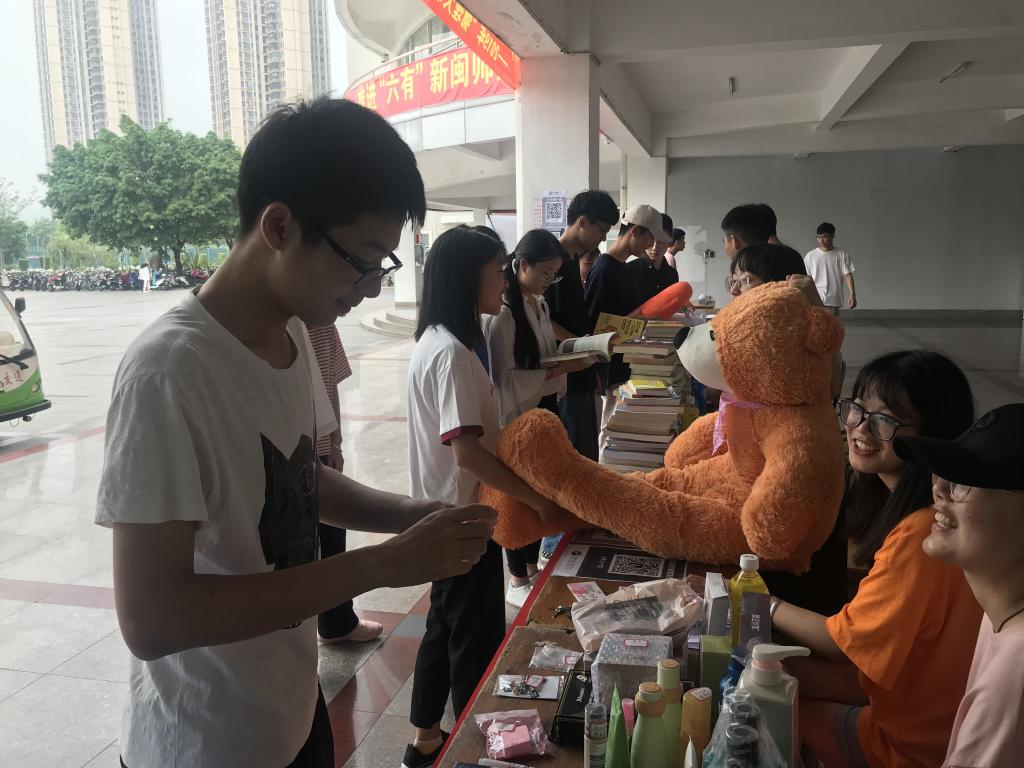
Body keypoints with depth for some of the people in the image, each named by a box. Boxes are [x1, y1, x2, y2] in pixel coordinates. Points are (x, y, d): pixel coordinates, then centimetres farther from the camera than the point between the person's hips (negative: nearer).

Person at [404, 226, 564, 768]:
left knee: (446, 627, 21)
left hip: (449, 512, 10)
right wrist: (537, 498, -22)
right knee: (478, 639, 7)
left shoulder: (439, 340, 7)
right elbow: (467, 452, -28)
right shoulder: (452, 352, -24)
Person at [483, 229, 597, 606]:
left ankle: (533, 568, 35)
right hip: (518, 419, -8)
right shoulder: (503, 312, -21)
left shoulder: (539, 303, 7)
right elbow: (504, 378, -23)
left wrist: (573, 353, 0)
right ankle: (518, 582, 23)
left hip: (544, 412, 8)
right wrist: (558, 371, -25)